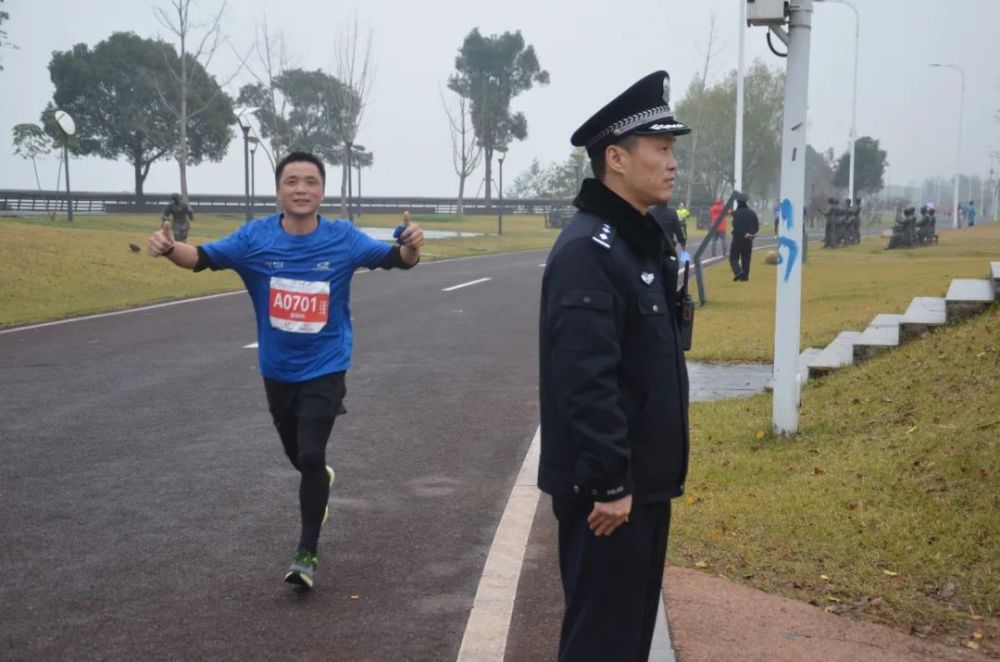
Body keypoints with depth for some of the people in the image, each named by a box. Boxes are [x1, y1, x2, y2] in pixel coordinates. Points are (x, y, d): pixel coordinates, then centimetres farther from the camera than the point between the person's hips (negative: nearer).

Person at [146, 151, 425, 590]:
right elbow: (204, 257, -15)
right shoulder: (255, 238, -10)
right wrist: (169, 248, -37)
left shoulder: (343, 238, -12)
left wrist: (410, 247, -37)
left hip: (324, 369, -3)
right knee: (296, 453, 22)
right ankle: (320, 482, 58)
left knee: (311, 455, -11)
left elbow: (391, 258, -13)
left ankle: (307, 553, 5)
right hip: (277, 370, 3)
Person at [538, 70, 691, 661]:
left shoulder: (644, 241, 12)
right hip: (608, 488, -10)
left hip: (644, 480, 10)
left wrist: (649, 476, 19)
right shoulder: (587, 250, -21)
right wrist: (608, 484, -24)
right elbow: (586, 382, -27)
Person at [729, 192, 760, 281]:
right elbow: (757, 226, 3)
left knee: (733, 258, 2)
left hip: (738, 238, -5)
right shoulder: (752, 213, 6)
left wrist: (744, 234, -14)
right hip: (749, 240, 5)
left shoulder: (737, 213, -12)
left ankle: (738, 272, -19)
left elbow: (736, 226, -20)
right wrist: (752, 233, -1)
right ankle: (745, 276, 9)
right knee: (746, 259, 12)